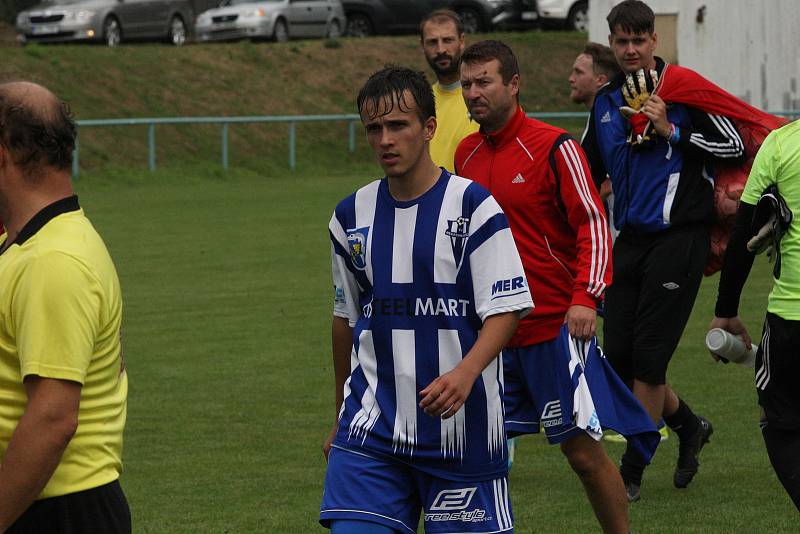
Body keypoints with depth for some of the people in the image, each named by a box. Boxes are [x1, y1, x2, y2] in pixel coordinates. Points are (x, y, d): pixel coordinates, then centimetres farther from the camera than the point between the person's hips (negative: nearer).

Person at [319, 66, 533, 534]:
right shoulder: (352, 216, 8)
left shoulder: (472, 205, -6)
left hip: (461, 426, -3)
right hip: (371, 424, 3)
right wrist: (342, 418, 23)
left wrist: (465, 373, -27)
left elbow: (506, 309, -9)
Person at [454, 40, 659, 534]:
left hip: (555, 325, -6)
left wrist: (586, 297, -22)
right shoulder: (467, 153, 10)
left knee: (582, 448, -3)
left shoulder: (554, 147, -8)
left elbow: (594, 224, -11)